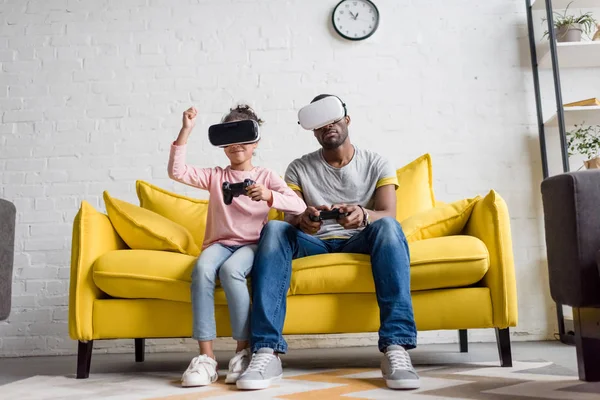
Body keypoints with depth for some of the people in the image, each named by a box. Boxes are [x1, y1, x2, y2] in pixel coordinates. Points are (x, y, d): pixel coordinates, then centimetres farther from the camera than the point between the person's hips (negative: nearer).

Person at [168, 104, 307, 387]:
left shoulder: (266, 176, 9)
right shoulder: (214, 176, 14)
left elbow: (299, 207, -5)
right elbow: (176, 172, -2)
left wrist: (269, 196, -23)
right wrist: (186, 130, -7)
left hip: (251, 244, -2)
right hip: (219, 243, 2)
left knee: (230, 269, -36)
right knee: (202, 268, -34)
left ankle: (243, 351, -23)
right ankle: (206, 356, -31)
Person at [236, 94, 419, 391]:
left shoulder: (377, 164, 8)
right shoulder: (298, 168, 10)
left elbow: (387, 214, -7)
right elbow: (289, 219, -2)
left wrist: (363, 216, -32)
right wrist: (302, 220, -29)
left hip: (359, 243, 0)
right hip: (312, 244, 1)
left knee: (388, 226, -33)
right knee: (274, 229, -30)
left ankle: (396, 348, -41)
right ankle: (267, 351, -39)